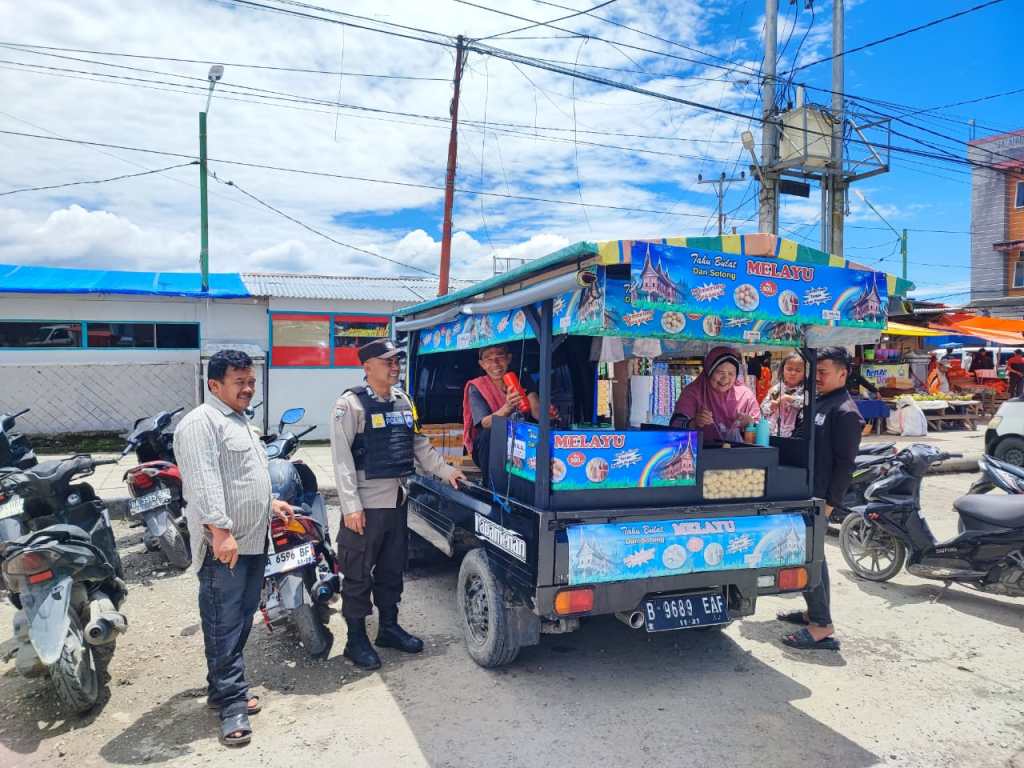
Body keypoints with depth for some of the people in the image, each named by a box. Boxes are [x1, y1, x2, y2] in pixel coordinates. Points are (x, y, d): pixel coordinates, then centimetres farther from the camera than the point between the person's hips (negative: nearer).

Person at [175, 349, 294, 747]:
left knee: (242, 621, 15)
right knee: (224, 625, -4)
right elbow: (204, 482, -22)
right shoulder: (201, 422, -12)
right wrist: (220, 531, -27)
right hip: (223, 545, -10)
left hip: (252, 541, 10)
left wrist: (269, 503, 27)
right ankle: (232, 703, 2)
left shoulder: (240, 422, 20)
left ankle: (222, 689, 26)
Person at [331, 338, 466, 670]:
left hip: (396, 501, 7)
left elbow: (419, 443, 20)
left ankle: (388, 627, 32)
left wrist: (445, 470, 10)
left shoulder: (403, 401, 11)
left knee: (392, 569, 17)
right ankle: (356, 640, 16)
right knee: (358, 574, 3)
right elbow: (342, 458, -15)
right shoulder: (351, 404, -10)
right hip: (365, 505, -7)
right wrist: (351, 506, -19)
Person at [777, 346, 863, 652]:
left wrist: (830, 502, -19)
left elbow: (845, 463, -17)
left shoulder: (845, 412, -13)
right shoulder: (818, 402, 15)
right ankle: (816, 611, 29)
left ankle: (822, 627, -5)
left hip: (819, 497, -10)